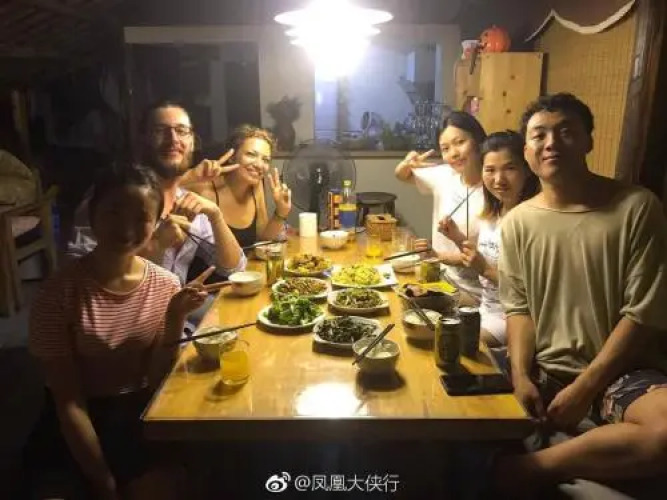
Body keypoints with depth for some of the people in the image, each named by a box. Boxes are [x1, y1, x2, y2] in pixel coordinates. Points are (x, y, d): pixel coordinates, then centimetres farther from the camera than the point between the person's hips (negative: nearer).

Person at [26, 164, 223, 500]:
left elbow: (157, 381, -5)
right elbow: (68, 400, -12)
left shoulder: (166, 285, -7)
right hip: (83, 418, -3)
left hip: (143, 411, 3)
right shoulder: (60, 291, -16)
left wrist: (175, 319, -20)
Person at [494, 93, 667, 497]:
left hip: (621, 371, -2)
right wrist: (521, 376, -12)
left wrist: (583, 389, -13)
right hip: (545, 370, 2)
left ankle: (531, 467, -16)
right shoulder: (518, 221, 4)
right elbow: (519, 308, 5)